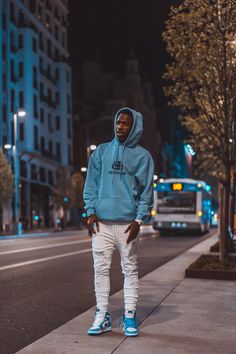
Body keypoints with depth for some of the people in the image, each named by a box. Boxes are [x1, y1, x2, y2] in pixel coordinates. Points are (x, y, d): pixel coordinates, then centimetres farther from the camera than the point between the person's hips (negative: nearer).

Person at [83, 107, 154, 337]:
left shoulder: (142, 156, 3)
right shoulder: (101, 151, 10)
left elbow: (146, 191, -1)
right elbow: (91, 184, 9)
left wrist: (139, 219, -10)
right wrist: (91, 211, -3)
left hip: (128, 223, -2)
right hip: (101, 222, 2)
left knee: (130, 269, 5)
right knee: (101, 269, 3)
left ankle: (129, 315, 13)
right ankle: (102, 316, 10)